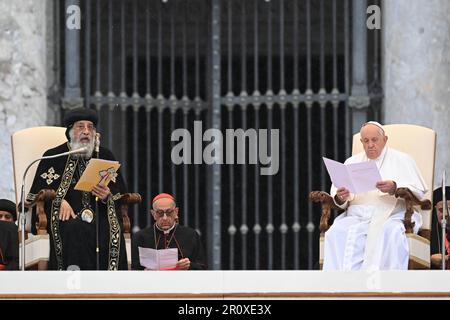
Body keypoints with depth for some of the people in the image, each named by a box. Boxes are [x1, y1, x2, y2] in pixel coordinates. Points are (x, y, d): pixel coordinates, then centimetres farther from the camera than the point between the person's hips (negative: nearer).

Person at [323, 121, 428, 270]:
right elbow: (336, 192, 16)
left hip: (391, 214, -3)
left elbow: (418, 191, 2)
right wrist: (340, 198, -10)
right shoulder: (352, 162, 25)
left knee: (390, 232, -38)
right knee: (337, 232, -29)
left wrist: (394, 188, -17)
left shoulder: (402, 160, 14)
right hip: (357, 215, 3)